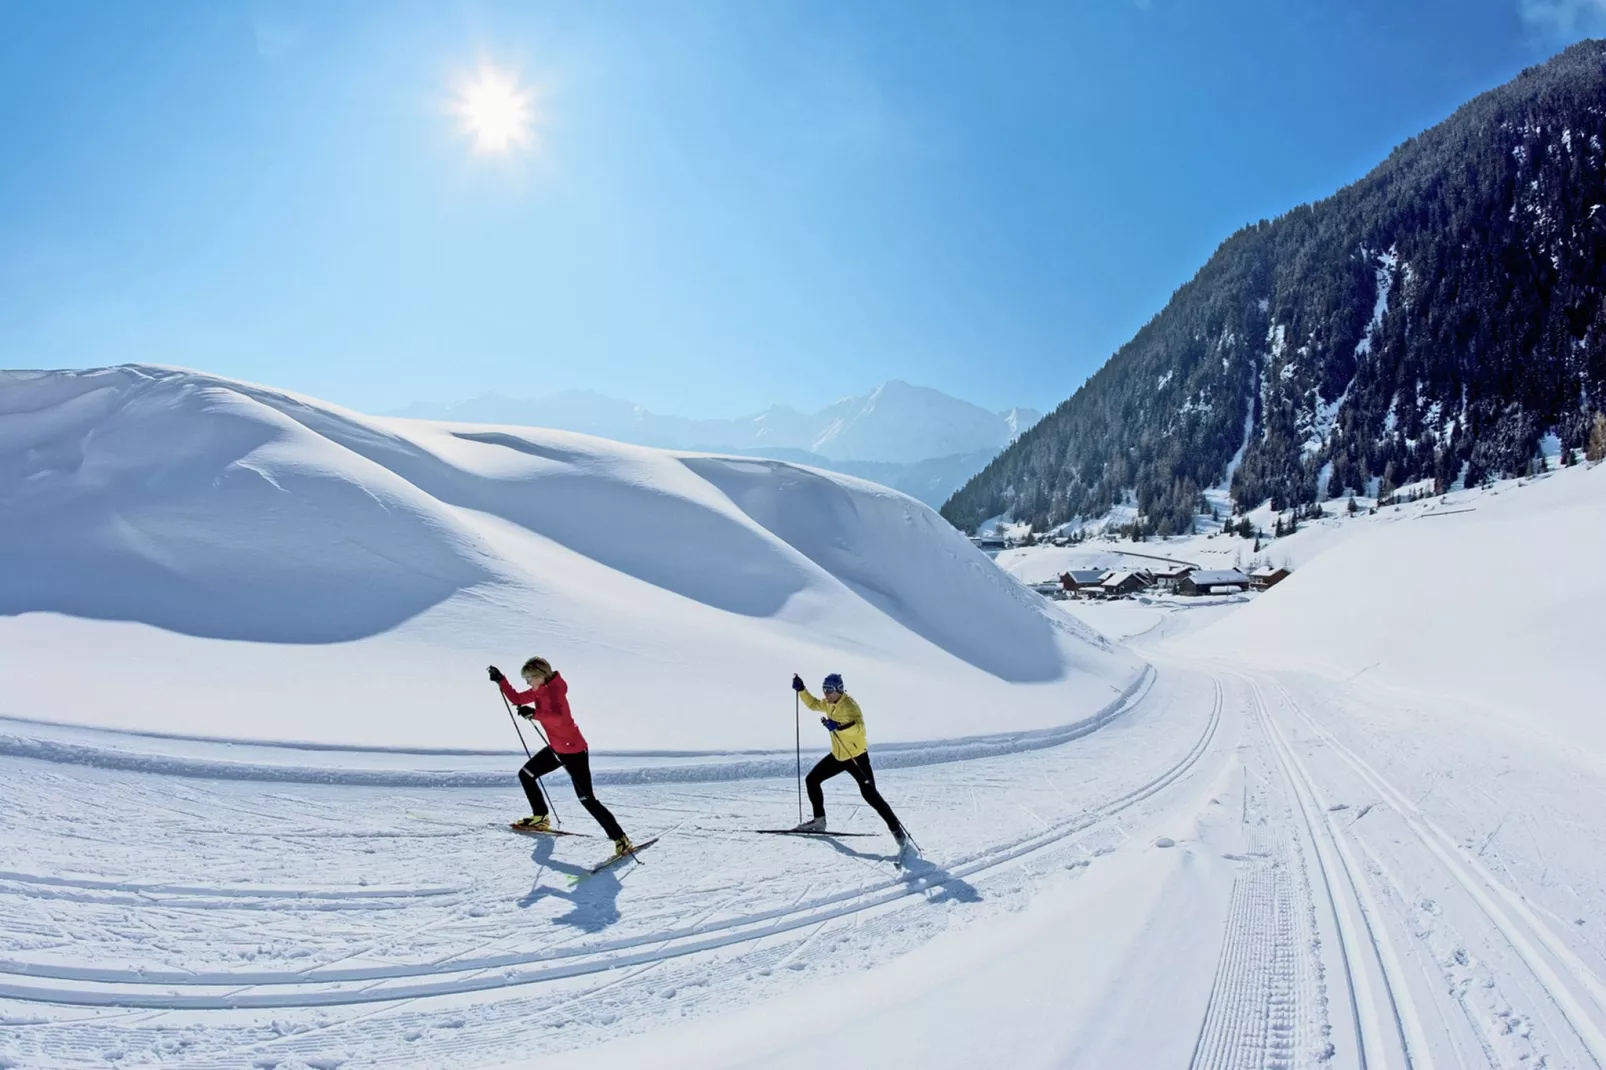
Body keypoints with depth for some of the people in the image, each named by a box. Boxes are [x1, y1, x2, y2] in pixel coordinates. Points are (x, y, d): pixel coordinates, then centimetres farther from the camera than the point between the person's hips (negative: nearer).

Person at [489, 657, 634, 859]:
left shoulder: (554, 690, -23)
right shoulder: (539, 691, 4)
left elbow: (558, 718, -41)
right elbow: (516, 699, 18)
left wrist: (534, 713, -43)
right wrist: (501, 680, 12)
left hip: (574, 750, -9)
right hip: (556, 748, 9)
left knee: (587, 799, -11)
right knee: (526, 774, 19)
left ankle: (622, 841, -9)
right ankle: (541, 818, 37)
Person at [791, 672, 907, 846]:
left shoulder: (848, 704, -22)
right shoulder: (829, 704, 4)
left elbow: (859, 727, -38)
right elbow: (813, 704, 25)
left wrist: (838, 727, -51)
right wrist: (801, 689, 12)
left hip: (857, 756, -9)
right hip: (838, 755, 9)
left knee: (869, 793, -15)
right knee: (811, 779, 9)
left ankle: (896, 829, -6)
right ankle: (819, 820, 20)